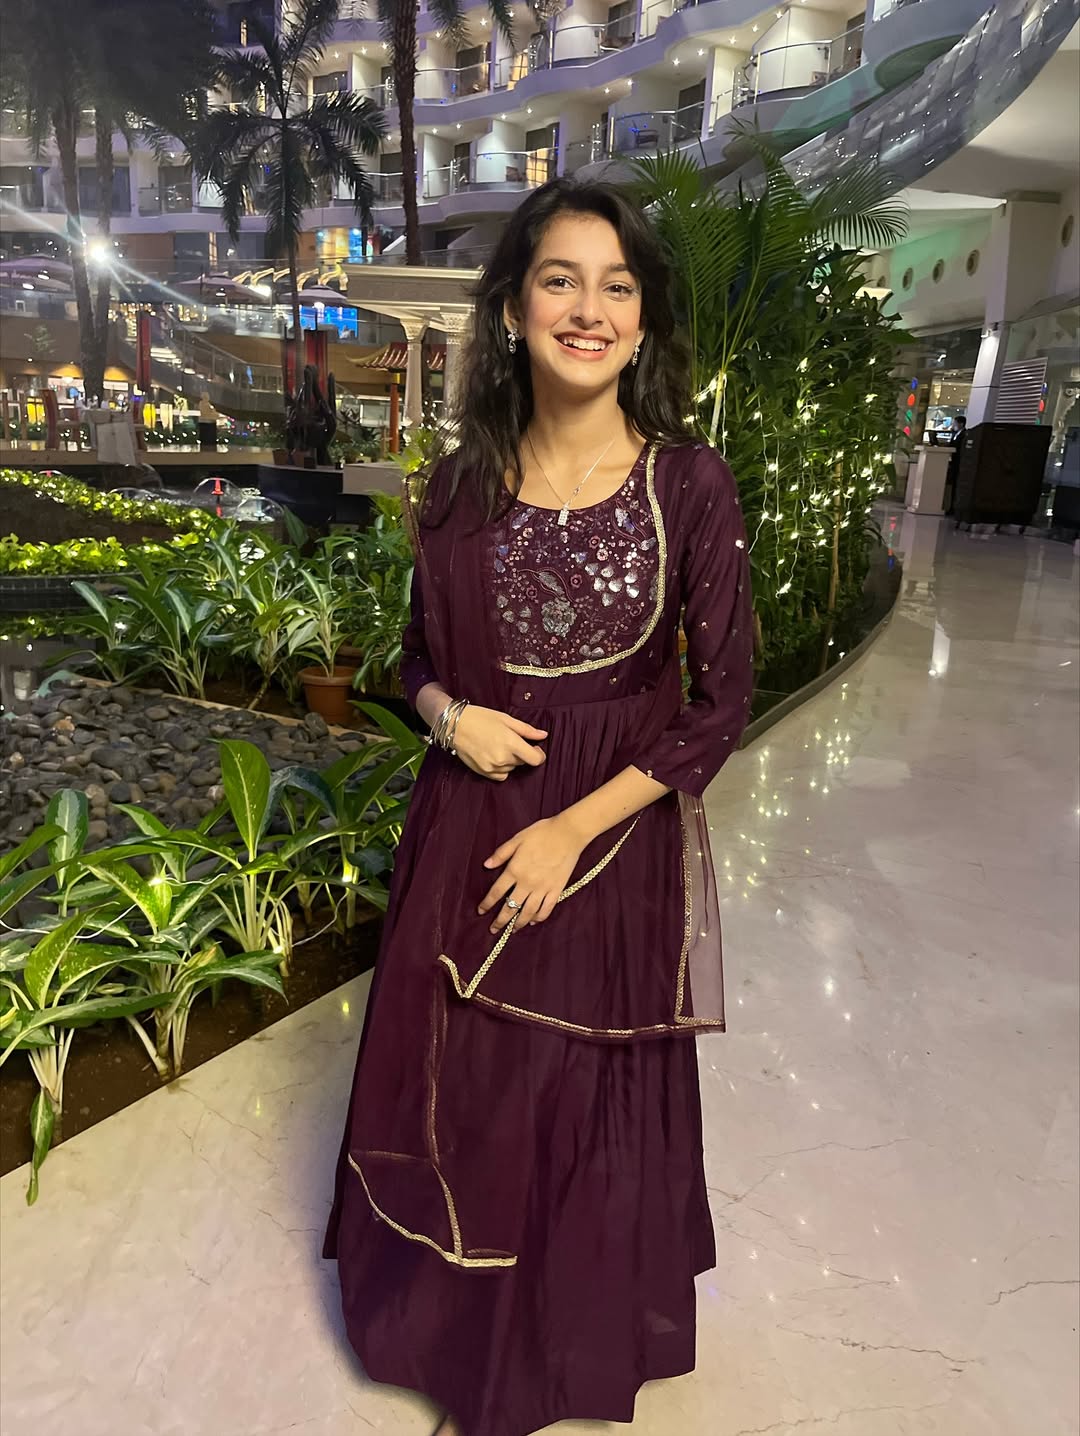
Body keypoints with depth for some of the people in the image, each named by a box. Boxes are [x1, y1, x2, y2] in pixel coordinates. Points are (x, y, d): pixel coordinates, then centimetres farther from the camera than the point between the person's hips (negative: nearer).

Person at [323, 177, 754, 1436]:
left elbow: (721, 701, -8)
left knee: (593, 1106, 16)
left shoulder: (688, 485, -10)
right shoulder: (461, 484, -2)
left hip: (617, 844, -2)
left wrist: (577, 827, -13)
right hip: (465, 836, 3)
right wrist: (449, 717, -12)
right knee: (455, 1090, 18)